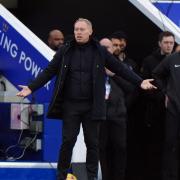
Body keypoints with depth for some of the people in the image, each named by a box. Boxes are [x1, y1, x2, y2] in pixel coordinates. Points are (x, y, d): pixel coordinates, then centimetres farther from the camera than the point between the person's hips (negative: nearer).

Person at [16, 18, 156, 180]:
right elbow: (49, 71, 3)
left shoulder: (99, 51, 1)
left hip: (92, 106, 0)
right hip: (70, 105, 0)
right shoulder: (65, 50, 2)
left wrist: (140, 82, -5)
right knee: (68, 141, 2)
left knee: (92, 142, 5)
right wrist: (31, 87, -6)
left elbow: (120, 69, 3)